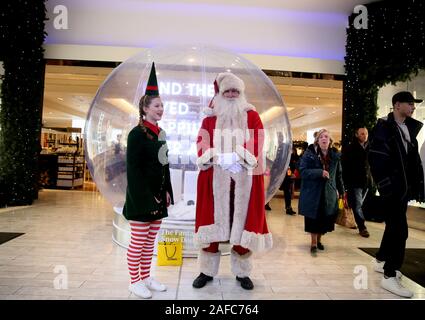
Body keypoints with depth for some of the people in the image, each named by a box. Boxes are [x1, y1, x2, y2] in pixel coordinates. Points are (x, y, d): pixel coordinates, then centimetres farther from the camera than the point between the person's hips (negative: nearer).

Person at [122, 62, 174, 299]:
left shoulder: (160, 133, 11)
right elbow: (133, 169, -16)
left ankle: (146, 277, 30)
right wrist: (144, 198, -19)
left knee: (150, 240, 16)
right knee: (138, 241, 5)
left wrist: (167, 191, 9)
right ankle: (135, 281, 21)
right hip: (142, 197, -7)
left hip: (158, 196, 8)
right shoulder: (137, 133, -12)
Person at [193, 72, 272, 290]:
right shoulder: (210, 118, 12)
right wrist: (218, 157, -20)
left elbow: (256, 142, -5)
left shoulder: (252, 116, 10)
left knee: (243, 223, 5)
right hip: (215, 178, 1)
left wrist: (238, 156, -21)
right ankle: (207, 271, 20)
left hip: (245, 178, 0)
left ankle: (242, 273, 21)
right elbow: (203, 142, -2)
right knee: (213, 221, 4)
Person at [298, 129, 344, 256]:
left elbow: (339, 174, 14)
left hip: (329, 193, 4)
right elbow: (303, 171, -14)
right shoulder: (309, 153, -6)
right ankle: (313, 243, 16)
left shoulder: (335, 155, 6)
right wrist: (320, 172, -24)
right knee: (313, 219, 1)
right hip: (312, 192, -3)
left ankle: (319, 239, 31)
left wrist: (340, 190, 13)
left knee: (325, 219, 9)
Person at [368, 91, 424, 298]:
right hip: (392, 187, -8)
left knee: (394, 226, 17)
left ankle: (381, 261, 33)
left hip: (404, 187, 9)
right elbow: (376, 159, -18)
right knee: (399, 229, -9)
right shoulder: (384, 127, -9)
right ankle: (390, 276, 0)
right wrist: (385, 185, -21)